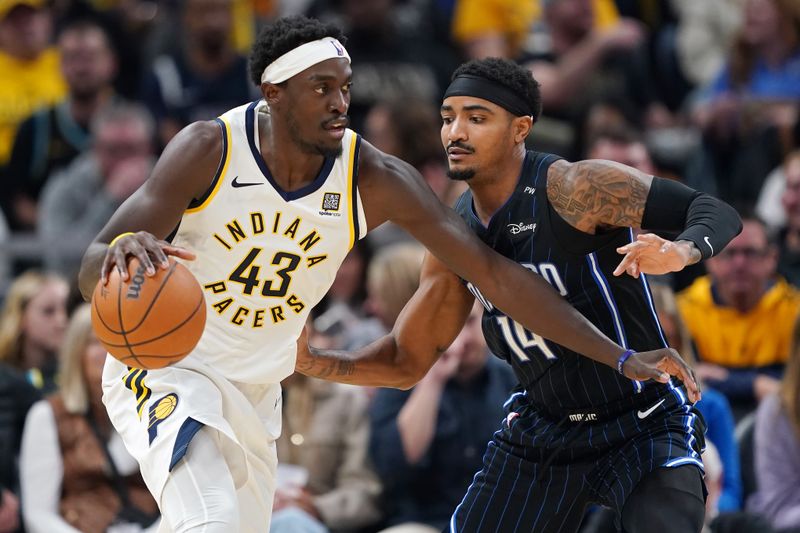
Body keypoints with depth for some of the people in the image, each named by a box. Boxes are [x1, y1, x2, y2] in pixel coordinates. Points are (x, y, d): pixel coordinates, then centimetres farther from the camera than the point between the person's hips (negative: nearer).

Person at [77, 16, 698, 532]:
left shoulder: (375, 180, -17)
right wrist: (124, 250, -54)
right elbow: (93, 276, -27)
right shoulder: (209, 150, -23)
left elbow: (494, 272, -13)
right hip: (166, 369, -5)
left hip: (256, 390, 5)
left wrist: (619, 357, -18)